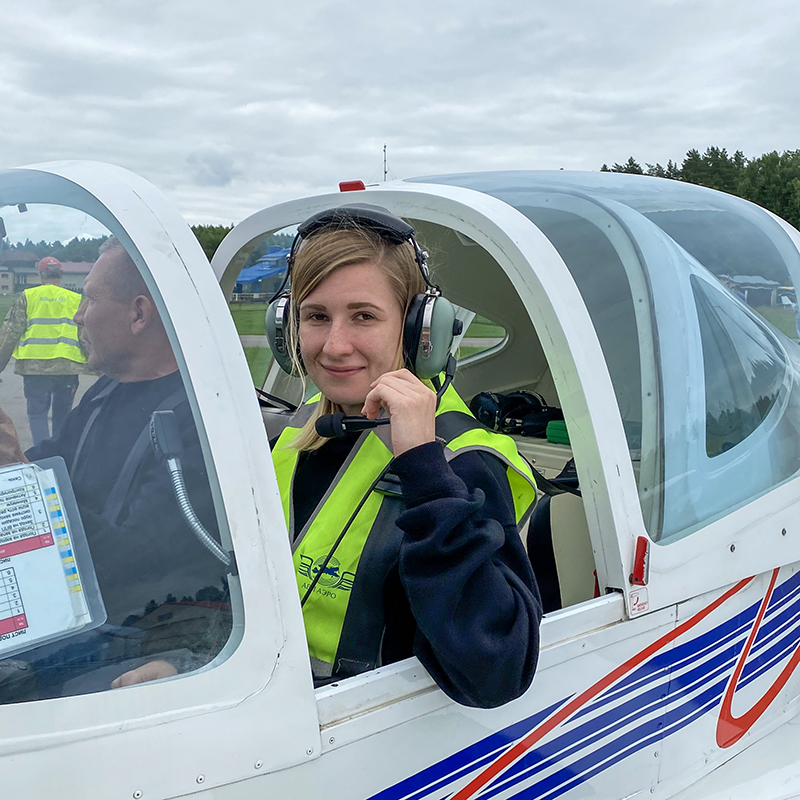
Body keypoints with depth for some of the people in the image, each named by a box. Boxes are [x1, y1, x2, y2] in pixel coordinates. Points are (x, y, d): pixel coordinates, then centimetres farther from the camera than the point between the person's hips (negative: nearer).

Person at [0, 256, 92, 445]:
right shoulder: (76, 300, 7)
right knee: (62, 415, 14)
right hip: (68, 368, 2)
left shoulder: (27, 297, 3)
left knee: (37, 413, 5)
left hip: (34, 366, -1)